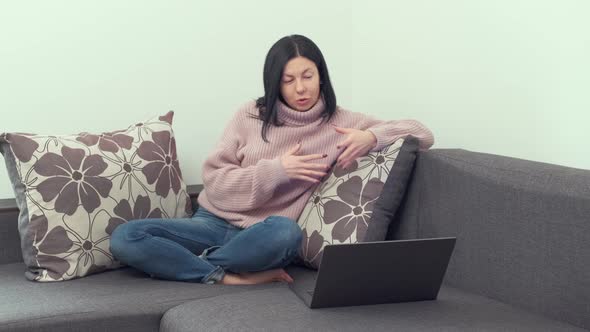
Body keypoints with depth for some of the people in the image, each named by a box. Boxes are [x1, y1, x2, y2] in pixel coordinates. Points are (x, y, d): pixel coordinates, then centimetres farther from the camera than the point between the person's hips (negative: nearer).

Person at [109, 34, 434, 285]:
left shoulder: (340, 123, 2)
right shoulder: (251, 115, 4)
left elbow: (422, 134, 0)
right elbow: (214, 181, -3)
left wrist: (372, 136, -20)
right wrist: (276, 170, -16)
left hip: (262, 235, -1)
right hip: (213, 222, 2)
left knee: (286, 232, -40)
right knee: (125, 237, -21)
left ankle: (186, 263, -17)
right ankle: (229, 277, -24)